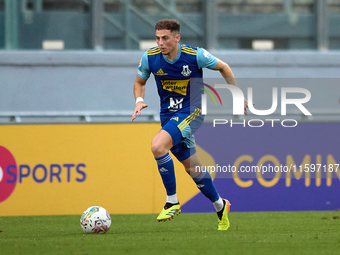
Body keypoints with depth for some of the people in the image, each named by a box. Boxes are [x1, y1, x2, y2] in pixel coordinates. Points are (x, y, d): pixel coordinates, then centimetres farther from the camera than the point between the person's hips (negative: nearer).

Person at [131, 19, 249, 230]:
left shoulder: (195, 55, -17)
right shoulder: (150, 58, -8)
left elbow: (223, 68, 0)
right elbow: (140, 82, 11)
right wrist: (139, 100, -9)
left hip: (191, 111, -5)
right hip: (168, 115, 5)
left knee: (158, 145, -28)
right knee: (192, 167, 12)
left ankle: (172, 201, -16)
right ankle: (220, 205, 34)